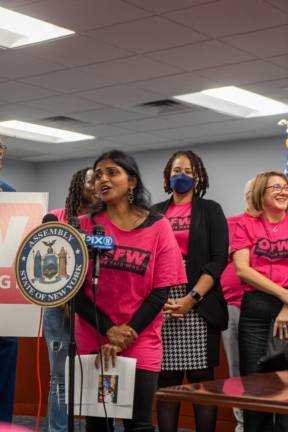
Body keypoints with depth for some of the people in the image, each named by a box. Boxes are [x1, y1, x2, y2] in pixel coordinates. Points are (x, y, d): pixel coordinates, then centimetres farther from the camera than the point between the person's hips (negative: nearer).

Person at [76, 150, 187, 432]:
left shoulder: (157, 227, -1)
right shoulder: (87, 225, 1)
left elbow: (161, 290, -4)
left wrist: (128, 334, -12)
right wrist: (108, 331, -13)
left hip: (141, 343, -1)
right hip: (92, 340, 2)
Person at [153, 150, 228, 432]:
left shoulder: (210, 211, 8)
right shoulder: (155, 213, 15)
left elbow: (218, 260, -2)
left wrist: (191, 298, -12)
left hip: (198, 304, -2)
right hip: (160, 304, 2)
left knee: (201, 376, -3)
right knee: (165, 379, 3)